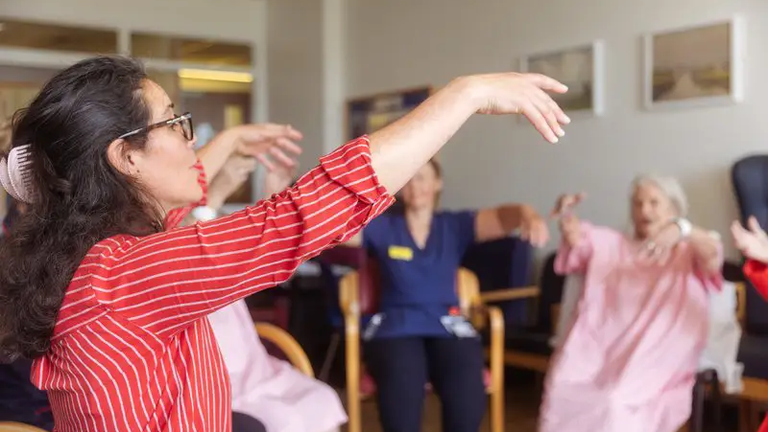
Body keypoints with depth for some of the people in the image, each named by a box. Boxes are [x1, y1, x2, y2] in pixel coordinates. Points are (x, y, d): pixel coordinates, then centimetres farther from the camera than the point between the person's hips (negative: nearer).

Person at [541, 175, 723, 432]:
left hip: (653, 364, -2)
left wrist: (681, 229, -30)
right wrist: (567, 214, -19)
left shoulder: (689, 253, 16)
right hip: (595, 352, 2)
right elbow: (576, 238, 6)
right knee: (563, 391, -28)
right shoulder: (607, 243, 25)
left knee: (618, 402, -33)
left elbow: (712, 251, -7)